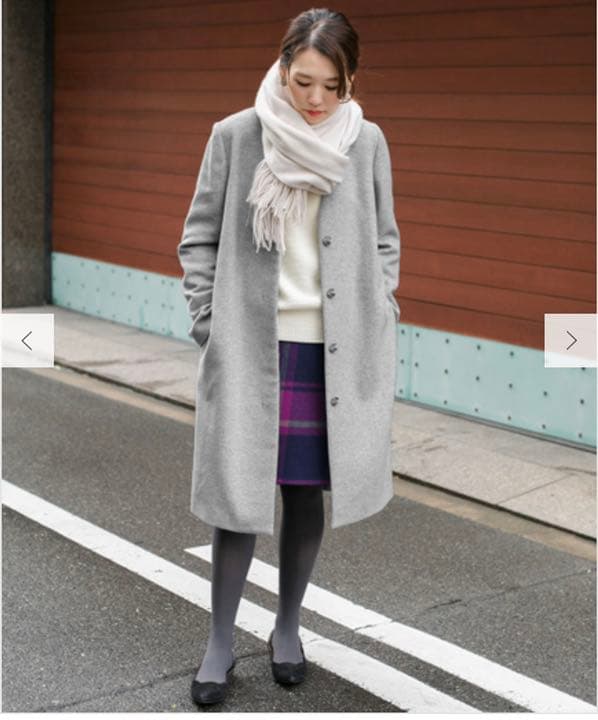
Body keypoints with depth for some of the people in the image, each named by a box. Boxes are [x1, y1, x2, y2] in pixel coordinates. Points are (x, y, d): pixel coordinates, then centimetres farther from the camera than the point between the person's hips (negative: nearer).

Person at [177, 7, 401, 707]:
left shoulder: (367, 142, 2)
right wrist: (210, 323, -3)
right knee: (239, 492, 2)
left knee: (307, 490, 11)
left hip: (333, 350, 2)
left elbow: (384, 240, 12)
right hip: (250, 346, -1)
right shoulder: (235, 136, -3)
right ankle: (220, 641, 18)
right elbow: (199, 238, 3)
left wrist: (377, 320, 3)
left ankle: (287, 627, 29)